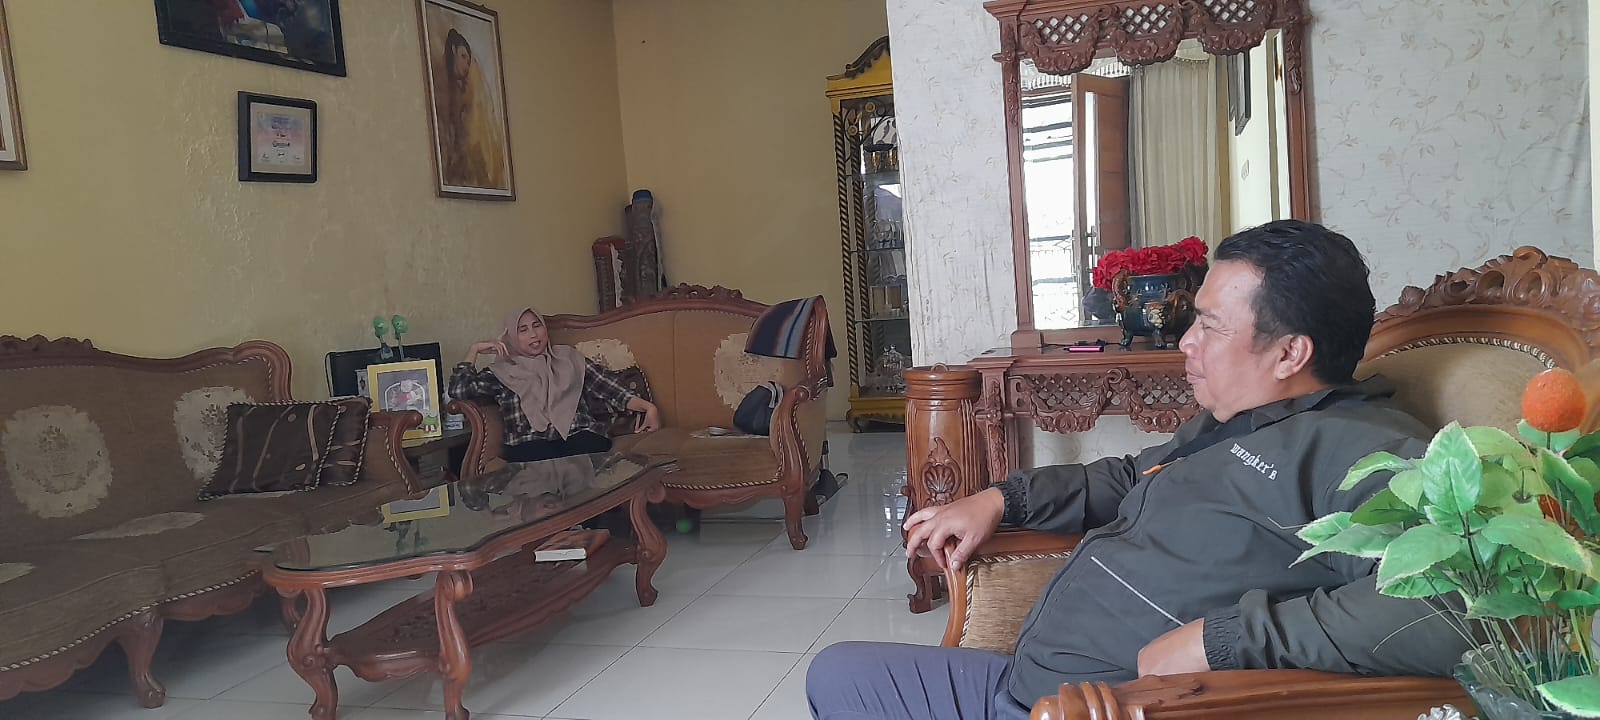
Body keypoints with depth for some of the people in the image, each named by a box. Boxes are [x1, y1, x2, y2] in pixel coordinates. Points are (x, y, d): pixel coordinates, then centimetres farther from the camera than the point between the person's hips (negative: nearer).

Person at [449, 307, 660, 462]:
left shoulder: (570, 358, 25)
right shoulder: (502, 372, 22)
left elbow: (610, 390, 15)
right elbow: (458, 391, 8)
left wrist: (648, 407, 1)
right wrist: (475, 349, 15)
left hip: (579, 435, 1)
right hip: (529, 444, -1)